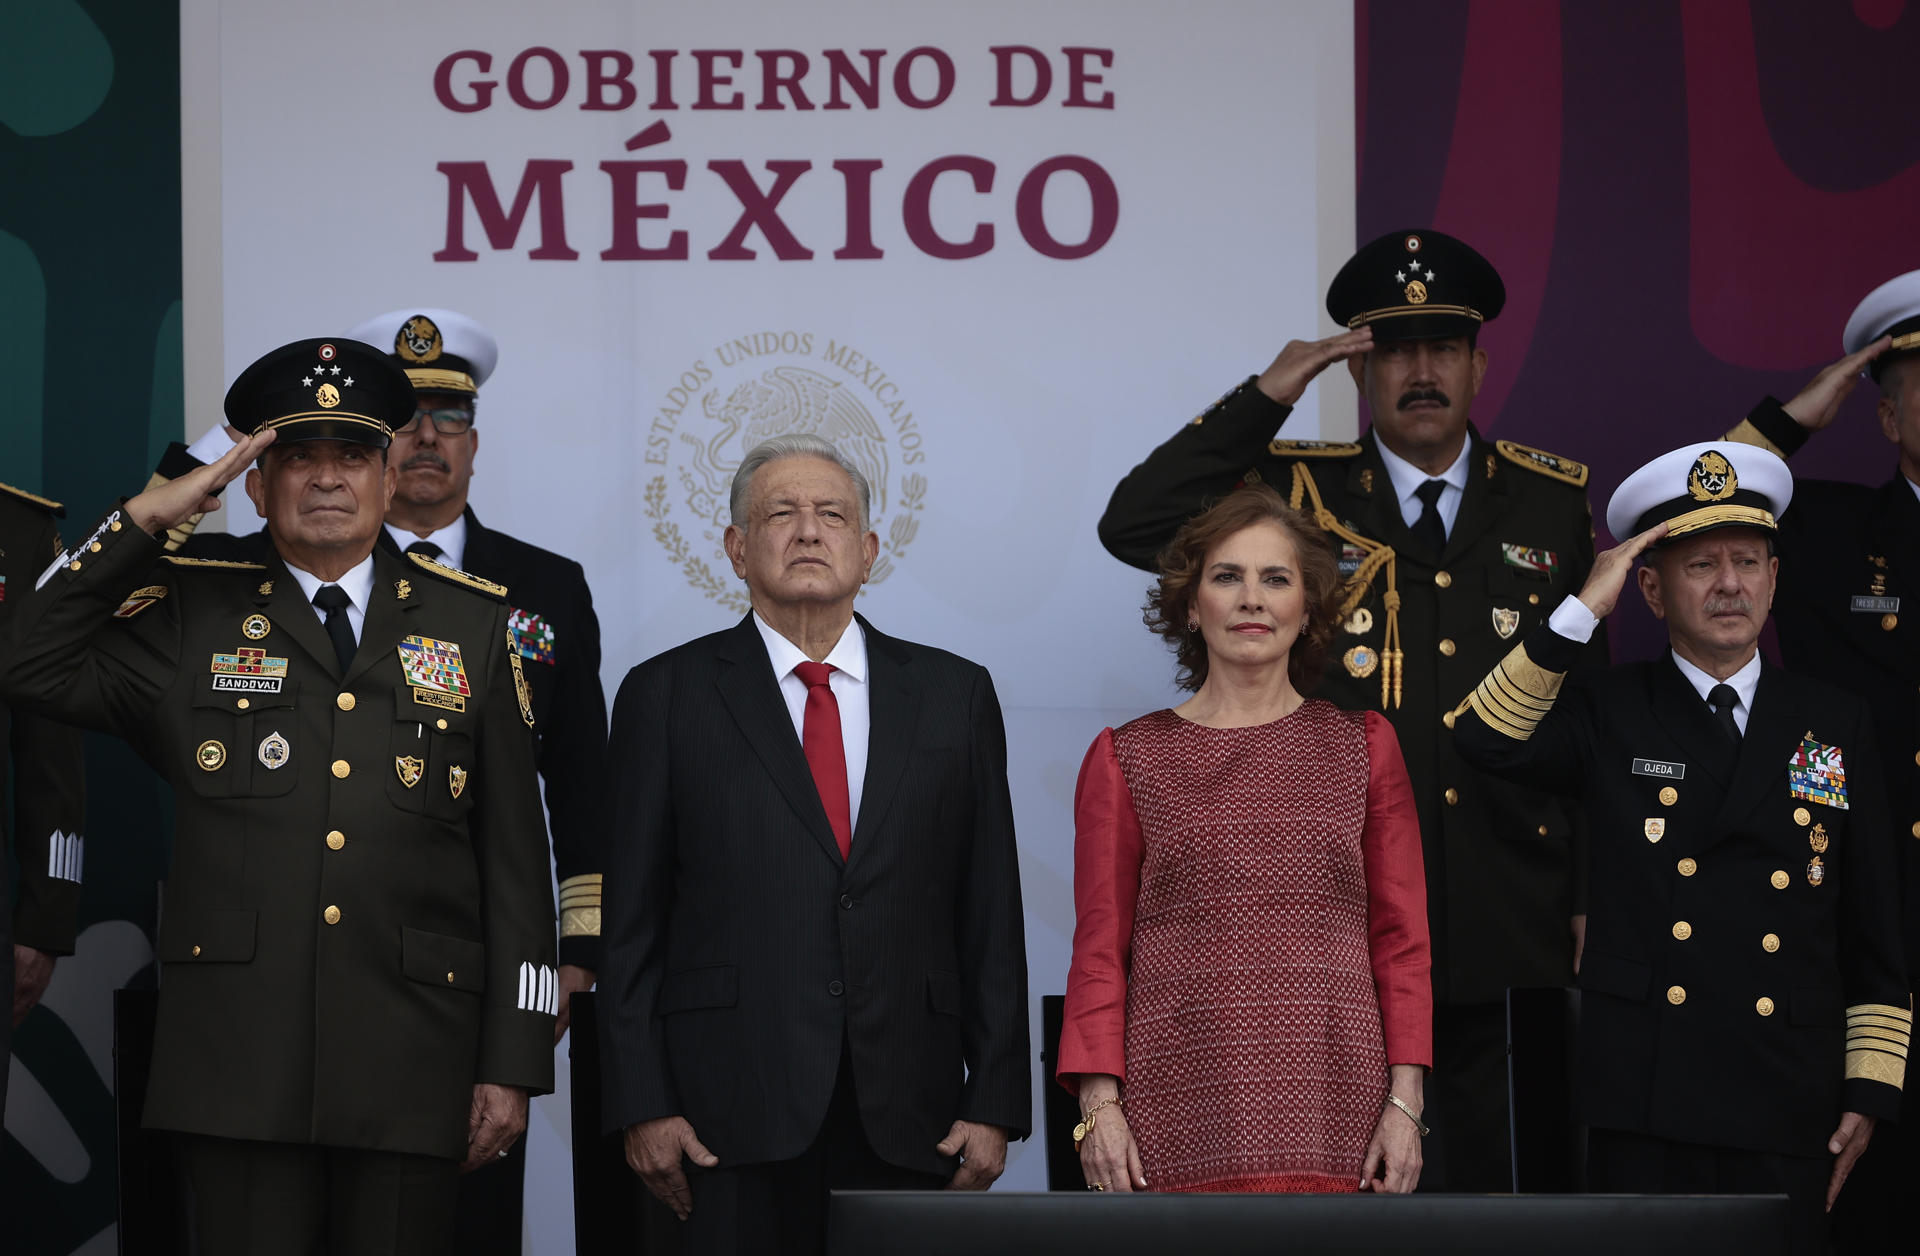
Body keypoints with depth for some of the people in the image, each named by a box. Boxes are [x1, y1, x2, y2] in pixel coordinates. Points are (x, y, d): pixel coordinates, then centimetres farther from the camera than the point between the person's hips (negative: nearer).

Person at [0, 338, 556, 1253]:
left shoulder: (472, 625, 11)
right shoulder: (194, 619, 11)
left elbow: (514, 858, 8)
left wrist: (512, 1063, 3)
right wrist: (146, 519, -2)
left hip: (413, 1068, 1)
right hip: (239, 1064, 0)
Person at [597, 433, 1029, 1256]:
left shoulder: (955, 694, 11)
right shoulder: (666, 695, 6)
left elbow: (991, 916, 8)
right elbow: (631, 921, 3)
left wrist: (995, 1102, 2)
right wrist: (642, 1105, -4)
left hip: (909, 1121, 2)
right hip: (733, 1115, -1)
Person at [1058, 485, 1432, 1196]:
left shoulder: (1365, 746, 12)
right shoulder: (1126, 759, 9)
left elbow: (1400, 938, 10)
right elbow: (1101, 950, 7)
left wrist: (1405, 1102, 1)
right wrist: (1098, 1104, -4)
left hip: (1331, 1112, 1)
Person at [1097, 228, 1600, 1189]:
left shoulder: (1552, 503, 9)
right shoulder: (1298, 490, 4)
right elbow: (1133, 528, -9)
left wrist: (1594, 895, 7)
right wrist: (1265, 396, -12)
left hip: (1514, 922, 2)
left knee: (1504, 1166, 7)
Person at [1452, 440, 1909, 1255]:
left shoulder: (1834, 724, 10)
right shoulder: (1608, 716, 6)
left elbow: (1874, 935, 10)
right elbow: (1485, 738, -14)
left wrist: (1870, 1091, 4)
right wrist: (1584, 609, -13)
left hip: (1789, 1117, 1)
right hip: (1645, 1107, -1)